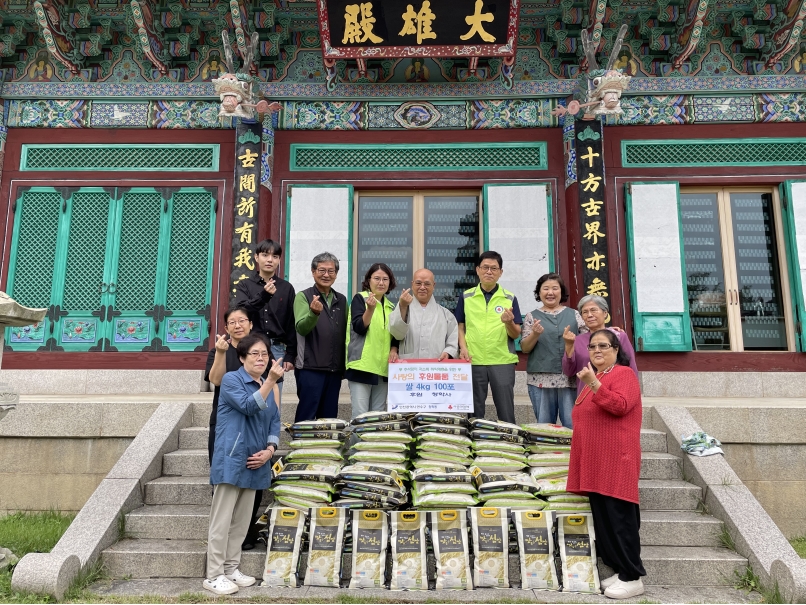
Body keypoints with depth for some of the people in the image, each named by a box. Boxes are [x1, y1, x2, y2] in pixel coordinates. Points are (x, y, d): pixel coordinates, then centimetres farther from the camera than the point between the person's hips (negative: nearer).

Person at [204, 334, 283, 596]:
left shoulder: (269, 387, 13)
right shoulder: (231, 380, -7)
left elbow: (274, 423, 12)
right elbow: (248, 406, -22)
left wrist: (269, 450, -3)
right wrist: (271, 381, -30)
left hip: (254, 463, 7)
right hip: (231, 460, -7)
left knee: (242, 521, 14)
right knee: (222, 521, -1)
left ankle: (231, 569, 25)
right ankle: (214, 576, 7)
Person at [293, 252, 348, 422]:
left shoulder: (341, 300, 13)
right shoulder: (303, 297, -1)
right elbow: (301, 328, -15)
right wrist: (314, 312, -34)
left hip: (335, 369, 5)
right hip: (310, 368, -5)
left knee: (329, 417, 11)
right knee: (306, 416, -2)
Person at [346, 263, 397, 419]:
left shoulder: (391, 307, 15)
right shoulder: (359, 298, -1)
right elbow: (359, 327, -13)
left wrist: (394, 350, 0)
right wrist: (371, 308, -28)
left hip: (383, 368, 6)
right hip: (362, 365, -6)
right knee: (360, 414, -8)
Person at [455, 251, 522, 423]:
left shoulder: (509, 298, 3)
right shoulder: (466, 297, 7)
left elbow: (516, 334, 1)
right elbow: (460, 326, 9)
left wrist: (509, 323, -20)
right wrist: (463, 347, -7)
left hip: (503, 361, -1)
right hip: (473, 361, 1)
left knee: (506, 412, 3)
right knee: (474, 412, 9)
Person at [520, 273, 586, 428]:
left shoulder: (573, 314, 9)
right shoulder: (532, 317, 8)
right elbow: (524, 348, 3)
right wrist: (535, 334, -14)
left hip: (570, 378, 0)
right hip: (541, 379, 0)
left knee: (573, 425, -2)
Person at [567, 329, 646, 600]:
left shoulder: (624, 374, -5)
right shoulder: (593, 377, 21)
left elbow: (620, 406, -23)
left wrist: (594, 384, -28)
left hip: (616, 462, -9)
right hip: (595, 463, 9)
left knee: (620, 519, -6)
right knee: (603, 520, 10)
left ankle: (632, 578, 2)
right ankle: (621, 570, 19)